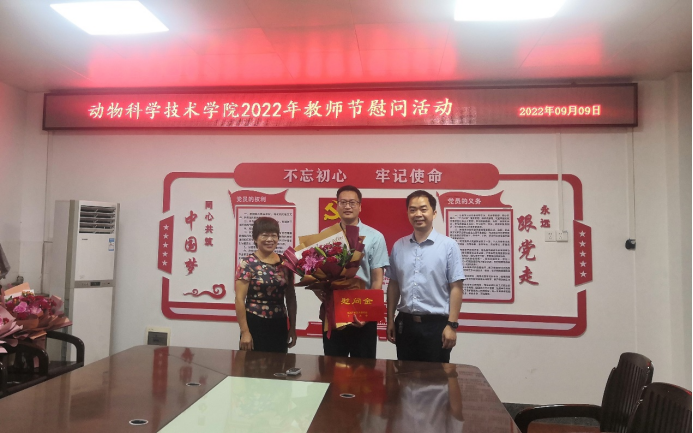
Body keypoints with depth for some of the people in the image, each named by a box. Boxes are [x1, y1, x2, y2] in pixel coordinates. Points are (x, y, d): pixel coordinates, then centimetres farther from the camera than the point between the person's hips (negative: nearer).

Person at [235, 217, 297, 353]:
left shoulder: (285, 263, 5)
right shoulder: (247, 264, -8)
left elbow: (291, 297, 10)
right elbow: (240, 299, -10)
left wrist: (293, 327, 8)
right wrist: (245, 332, -13)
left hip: (279, 326, 4)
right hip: (255, 325, -4)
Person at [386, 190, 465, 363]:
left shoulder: (448, 245, -6)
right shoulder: (398, 246, 5)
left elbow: (456, 288, -7)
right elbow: (393, 285, 10)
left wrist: (451, 325, -11)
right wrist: (390, 320, 8)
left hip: (436, 324, -3)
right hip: (405, 323, 4)